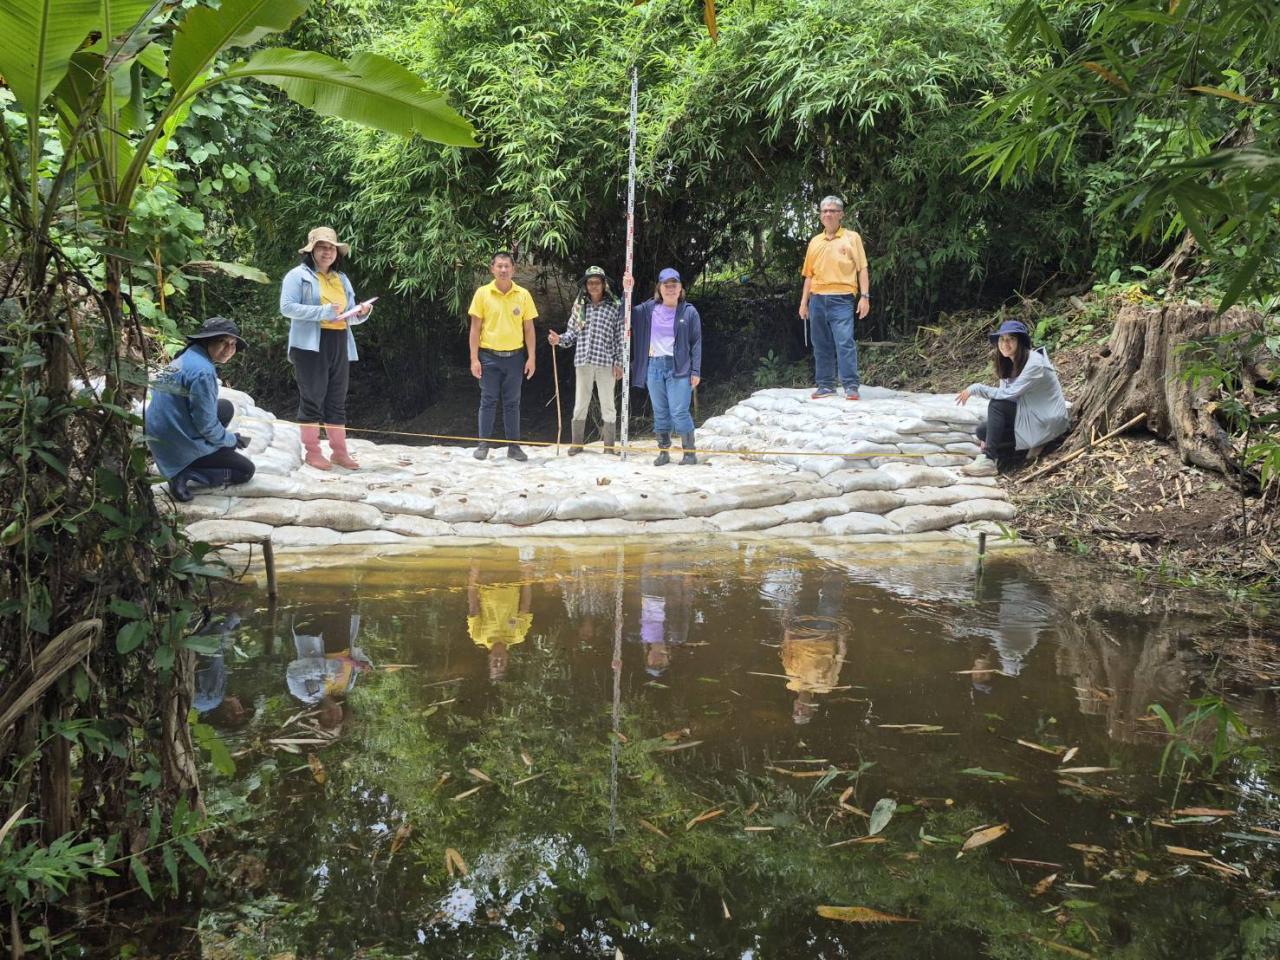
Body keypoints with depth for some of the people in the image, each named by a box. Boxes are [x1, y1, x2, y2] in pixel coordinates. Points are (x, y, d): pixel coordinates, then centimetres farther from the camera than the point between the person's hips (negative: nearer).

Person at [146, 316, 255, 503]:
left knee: (226, 408, 21)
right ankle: (185, 474, -8)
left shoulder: (186, 358, 6)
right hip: (180, 445, -8)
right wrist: (232, 440, -1)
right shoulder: (202, 371, -23)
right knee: (246, 470, 6)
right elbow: (207, 425, -20)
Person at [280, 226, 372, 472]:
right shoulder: (298, 275, -1)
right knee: (312, 399, -3)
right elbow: (287, 307, -13)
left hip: (339, 346, 7)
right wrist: (322, 312, -20)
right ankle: (312, 452, 1)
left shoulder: (342, 279, 19)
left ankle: (339, 451, 11)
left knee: (337, 400, 7)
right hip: (311, 346, -6)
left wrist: (361, 313, -4)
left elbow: (349, 315, 20)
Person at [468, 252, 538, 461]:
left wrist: (531, 358, 0)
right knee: (488, 401, 3)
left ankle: (513, 445, 15)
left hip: (514, 356, 1)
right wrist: (474, 359, -6)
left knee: (512, 403, 8)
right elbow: (475, 328, -1)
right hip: (489, 356, -1)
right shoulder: (483, 293, -3)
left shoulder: (523, 295, 1)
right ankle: (483, 444, 12)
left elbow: (529, 329, 5)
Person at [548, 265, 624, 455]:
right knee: (580, 404, 8)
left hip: (606, 361, -2)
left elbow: (620, 336, 0)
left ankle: (609, 445, 12)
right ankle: (577, 443, 16)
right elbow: (572, 333, 11)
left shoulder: (615, 306, 1)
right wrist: (560, 340, -9)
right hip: (583, 361, 2)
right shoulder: (580, 305, 10)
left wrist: (619, 362, -4)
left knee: (607, 404, 4)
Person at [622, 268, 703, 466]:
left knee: (679, 412, -8)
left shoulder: (689, 312, -1)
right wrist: (627, 292, 0)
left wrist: (696, 371, -6)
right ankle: (663, 451, 16)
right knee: (660, 412, 8)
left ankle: (690, 451, 2)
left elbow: (696, 343, -1)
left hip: (679, 368, -4)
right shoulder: (649, 309, 7)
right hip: (654, 366, 4)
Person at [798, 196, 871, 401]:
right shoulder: (815, 242, 16)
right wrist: (804, 302, 12)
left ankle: (851, 386, -10)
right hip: (817, 299, 4)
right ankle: (825, 385, 12)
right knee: (821, 345, 6)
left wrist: (865, 297, -7)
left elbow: (862, 269, 2)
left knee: (845, 343, -12)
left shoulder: (852, 238, 6)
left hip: (841, 299, -4)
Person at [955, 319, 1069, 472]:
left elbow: (1009, 394, -28)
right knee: (982, 431, -5)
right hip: (1028, 415, 8)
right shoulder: (1009, 363, 3)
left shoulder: (1034, 364, -23)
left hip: (1048, 423, -8)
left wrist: (976, 388, -23)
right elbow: (1005, 394, 0)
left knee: (997, 405, -23)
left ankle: (991, 458, -16)